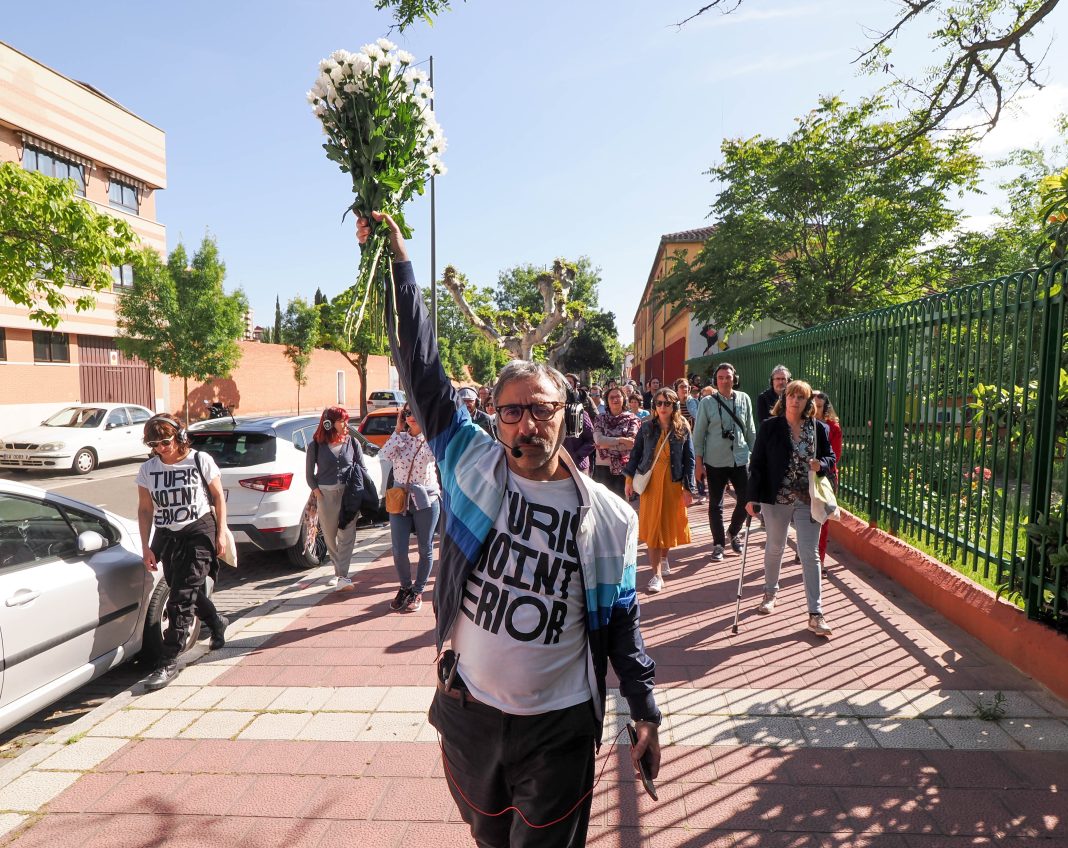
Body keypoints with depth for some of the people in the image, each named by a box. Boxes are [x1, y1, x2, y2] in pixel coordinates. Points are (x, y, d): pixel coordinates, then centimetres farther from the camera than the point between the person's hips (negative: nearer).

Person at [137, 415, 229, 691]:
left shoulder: (200, 461, -7)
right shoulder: (147, 469, 2)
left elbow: (218, 496, 0)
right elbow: (145, 509, 7)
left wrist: (221, 532, -3)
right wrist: (146, 547, 2)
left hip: (199, 533, -4)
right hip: (166, 537, 4)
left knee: (182, 597, -10)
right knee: (189, 593, 15)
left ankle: (168, 662, -4)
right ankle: (217, 624, 44)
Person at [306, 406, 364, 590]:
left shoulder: (352, 443, 3)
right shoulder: (316, 446, 1)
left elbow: (362, 468, 6)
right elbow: (309, 474, 7)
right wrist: (317, 493, -5)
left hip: (349, 494, -1)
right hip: (325, 495, 1)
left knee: (346, 535, -7)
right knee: (329, 536, 11)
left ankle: (343, 576, -7)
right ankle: (338, 570, 29)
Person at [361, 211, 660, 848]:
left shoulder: (608, 515, -8)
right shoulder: (471, 463, -8)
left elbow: (621, 621, 0)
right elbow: (421, 365, -10)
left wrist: (646, 712, 1)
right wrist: (398, 261, -10)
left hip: (559, 726, -2)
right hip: (468, 710, 2)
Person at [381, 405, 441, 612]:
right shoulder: (400, 438, 5)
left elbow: (432, 454, -25)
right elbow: (385, 454, -13)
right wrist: (398, 429, -9)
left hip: (426, 500, -2)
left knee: (425, 549, 7)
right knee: (399, 551, 3)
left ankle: (418, 591, 24)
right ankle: (405, 587, 27)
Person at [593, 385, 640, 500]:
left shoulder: (632, 419, 1)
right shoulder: (600, 419, 5)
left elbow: (631, 444, -11)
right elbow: (599, 440, -10)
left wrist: (606, 444, -10)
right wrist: (621, 440, -15)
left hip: (623, 467, -1)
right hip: (602, 466, 1)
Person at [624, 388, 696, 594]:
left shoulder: (683, 429, -1)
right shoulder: (646, 427, 0)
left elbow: (689, 459, 0)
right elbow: (635, 453, 7)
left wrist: (689, 488, -4)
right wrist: (629, 478, 1)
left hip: (673, 483, 0)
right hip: (650, 482, 0)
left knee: (669, 523, 9)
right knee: (652, 526, 0)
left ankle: (663, 555, 37)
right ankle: (656, 575, 5)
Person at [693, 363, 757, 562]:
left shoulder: (744, 399, 3)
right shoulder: (707, 402, -5)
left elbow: (750, 430, 10)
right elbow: (699, 433, -3)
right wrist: (699, 462, -5)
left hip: (740, 459, 2)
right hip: (715, 461, -2)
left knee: (746, 499, 5)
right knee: (715, 504, 6)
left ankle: (734, 532, 31)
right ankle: (718, 543, 20)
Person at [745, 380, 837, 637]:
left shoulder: (819, 429, 0)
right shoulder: (770, 427, -5)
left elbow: (830, 457, 10)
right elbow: (757, 463, -6)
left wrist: (821, 465, -14)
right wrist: (752, 497, -11)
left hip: (808, 501, 1)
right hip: (776, 499, 0)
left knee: (810, 555, 0)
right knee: (774, 548, 16)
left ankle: (815, 614, 5)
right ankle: (770, 593, 39)